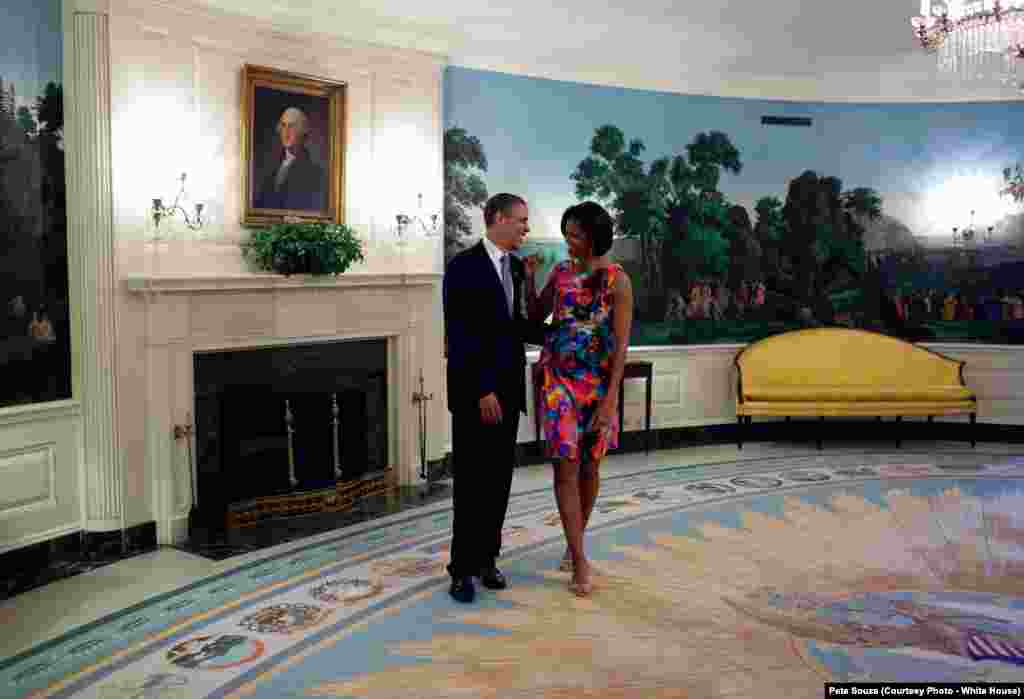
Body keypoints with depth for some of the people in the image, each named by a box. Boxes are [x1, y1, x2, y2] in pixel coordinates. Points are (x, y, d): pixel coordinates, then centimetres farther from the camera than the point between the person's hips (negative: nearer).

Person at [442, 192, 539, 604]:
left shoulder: (515, 266, 11)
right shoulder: (463, 266, -11)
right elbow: (458, 335, -16)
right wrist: (481, 391, -19)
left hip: (508, 388, 7)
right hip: (475, 391, -7)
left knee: (499, 478, 11)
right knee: (472, 480, 0)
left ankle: (486, 557, 23)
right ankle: (462, 568, 11)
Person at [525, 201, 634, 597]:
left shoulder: (617, 280, -9)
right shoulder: (561, 273, 3)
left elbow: (621, 344, -12)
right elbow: (534, 317, 12)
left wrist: (610, 399, -18)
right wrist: (528, 278, -3)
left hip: (598, 385, -2)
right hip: (559, 382, 2)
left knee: (588, 467, 11)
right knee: (565, 468, -5)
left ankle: (574, 544, 31)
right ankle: (580, 562, 0)